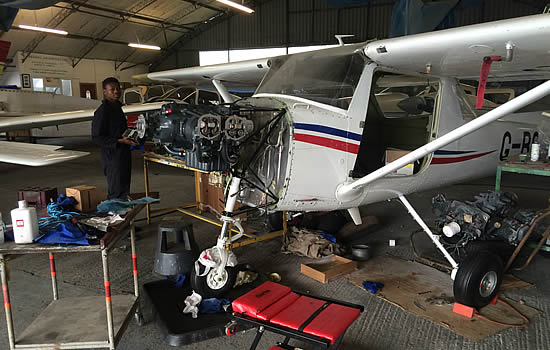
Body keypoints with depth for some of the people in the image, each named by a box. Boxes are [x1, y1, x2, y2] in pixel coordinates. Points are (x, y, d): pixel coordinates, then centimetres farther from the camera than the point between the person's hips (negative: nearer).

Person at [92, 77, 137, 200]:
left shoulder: (117, 107, 15)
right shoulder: (102, 111, -14)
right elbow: (96, 138, -18)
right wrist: (119, 141, -25)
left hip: (124, 156, 9)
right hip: (112, 157, -9)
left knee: (124, 190, 16)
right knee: (117, 194, -6)